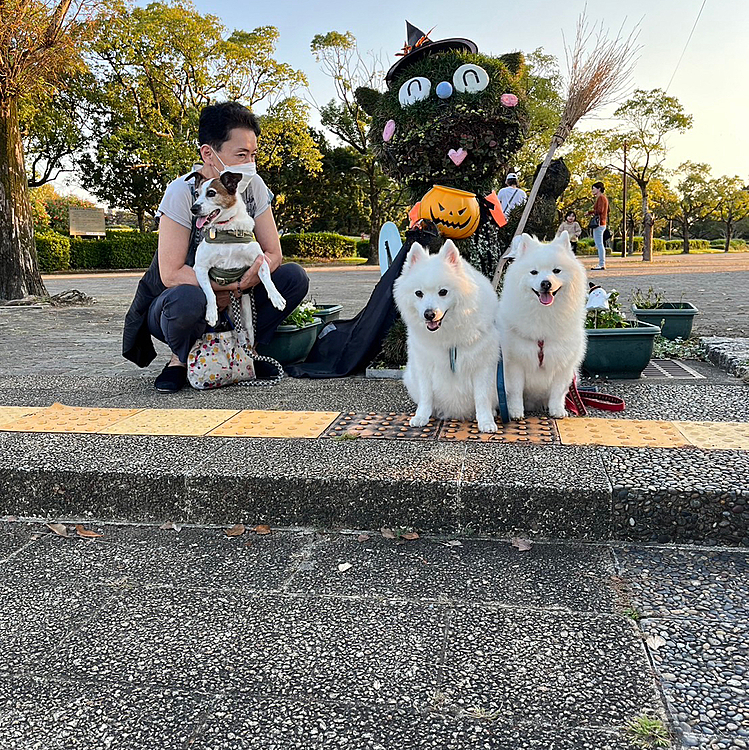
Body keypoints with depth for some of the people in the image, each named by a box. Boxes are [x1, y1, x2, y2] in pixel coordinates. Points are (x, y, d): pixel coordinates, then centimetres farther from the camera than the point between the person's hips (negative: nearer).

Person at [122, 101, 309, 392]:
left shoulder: (254, 186, -7)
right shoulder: (182, 192, -21)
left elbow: (273, 254, -5)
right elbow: (171, 274, -25)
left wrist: (258, 268, -28)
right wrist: (231, 285, -30)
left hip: (228, 301, 5)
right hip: (171, 307, -4)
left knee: (294, 277, -15)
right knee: (188, 298, -40)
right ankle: (183, 357, -6)